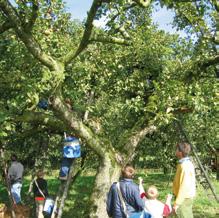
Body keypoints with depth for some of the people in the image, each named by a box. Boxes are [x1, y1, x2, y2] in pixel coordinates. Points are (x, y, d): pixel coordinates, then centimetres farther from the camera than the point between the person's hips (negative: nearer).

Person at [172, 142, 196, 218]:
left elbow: (184, 186, -25)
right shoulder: (187, 163, 9)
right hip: (185, 197, 10)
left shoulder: (185, 166, -21)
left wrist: (177, 203, -23)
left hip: (184, 198, -10)